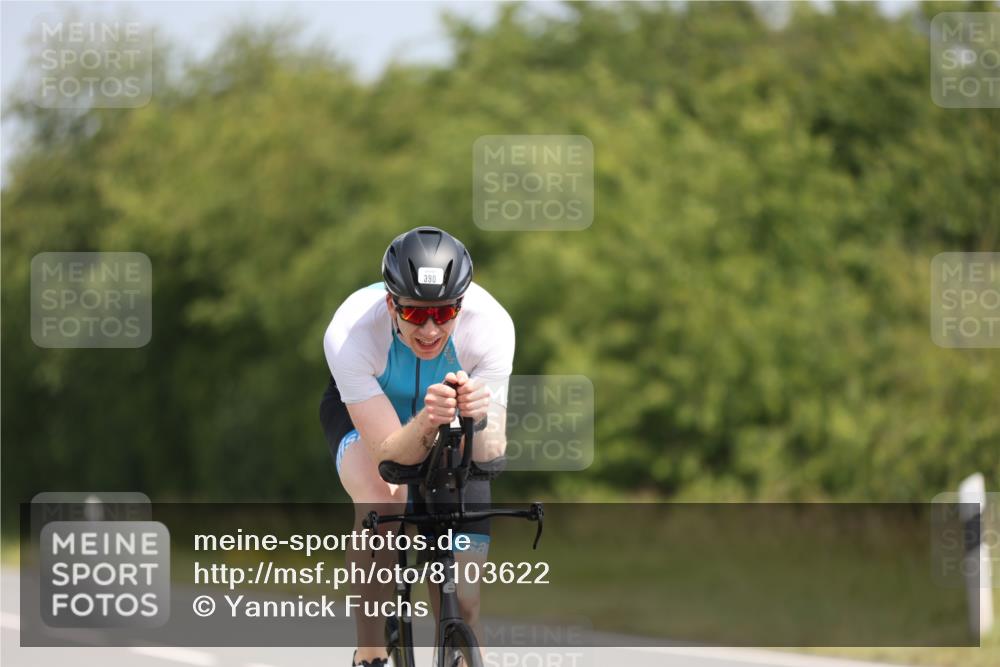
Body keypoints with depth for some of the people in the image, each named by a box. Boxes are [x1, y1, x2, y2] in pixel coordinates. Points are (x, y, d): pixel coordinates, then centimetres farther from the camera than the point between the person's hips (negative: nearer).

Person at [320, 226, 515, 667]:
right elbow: (390, 453, -39)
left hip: (450, 433, 2)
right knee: (381, 499, -36)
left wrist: (479, 419, -58)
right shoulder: (349, 333, -38)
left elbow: (488, 456, -35)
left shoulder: (491, 326, -35)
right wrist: (428, 423, -60)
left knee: (461, 602, -7)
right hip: (363, 412, -2)